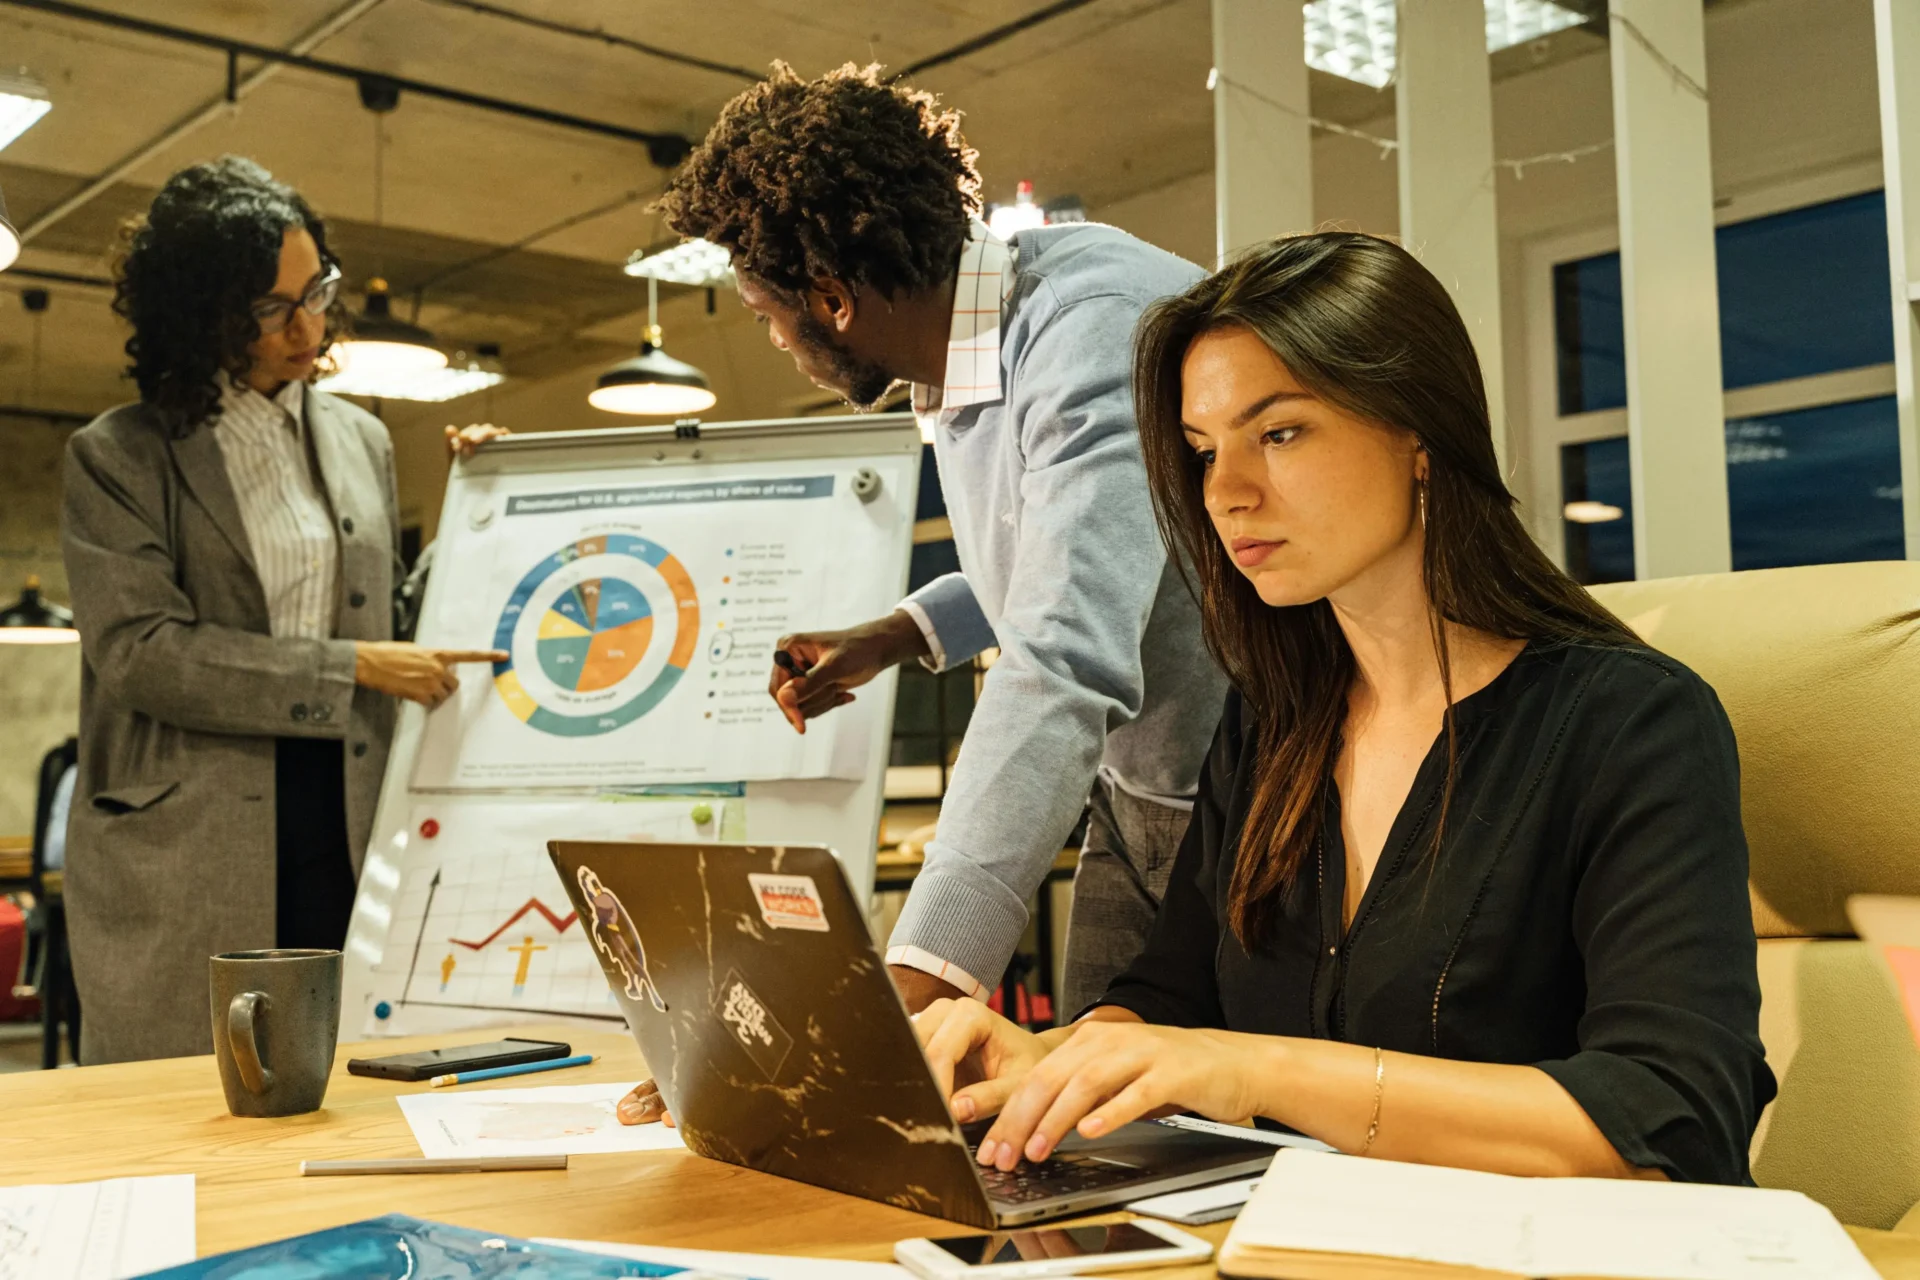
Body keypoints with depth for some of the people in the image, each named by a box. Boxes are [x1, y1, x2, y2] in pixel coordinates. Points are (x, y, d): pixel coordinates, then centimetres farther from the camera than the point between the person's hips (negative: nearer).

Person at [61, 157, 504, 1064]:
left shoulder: (362, 440, 14)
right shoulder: (119, 455, 1)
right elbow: (137, 648, -10)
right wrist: (350, 670, -12)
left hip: (344, 830, 4)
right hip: (184, 858, -3)